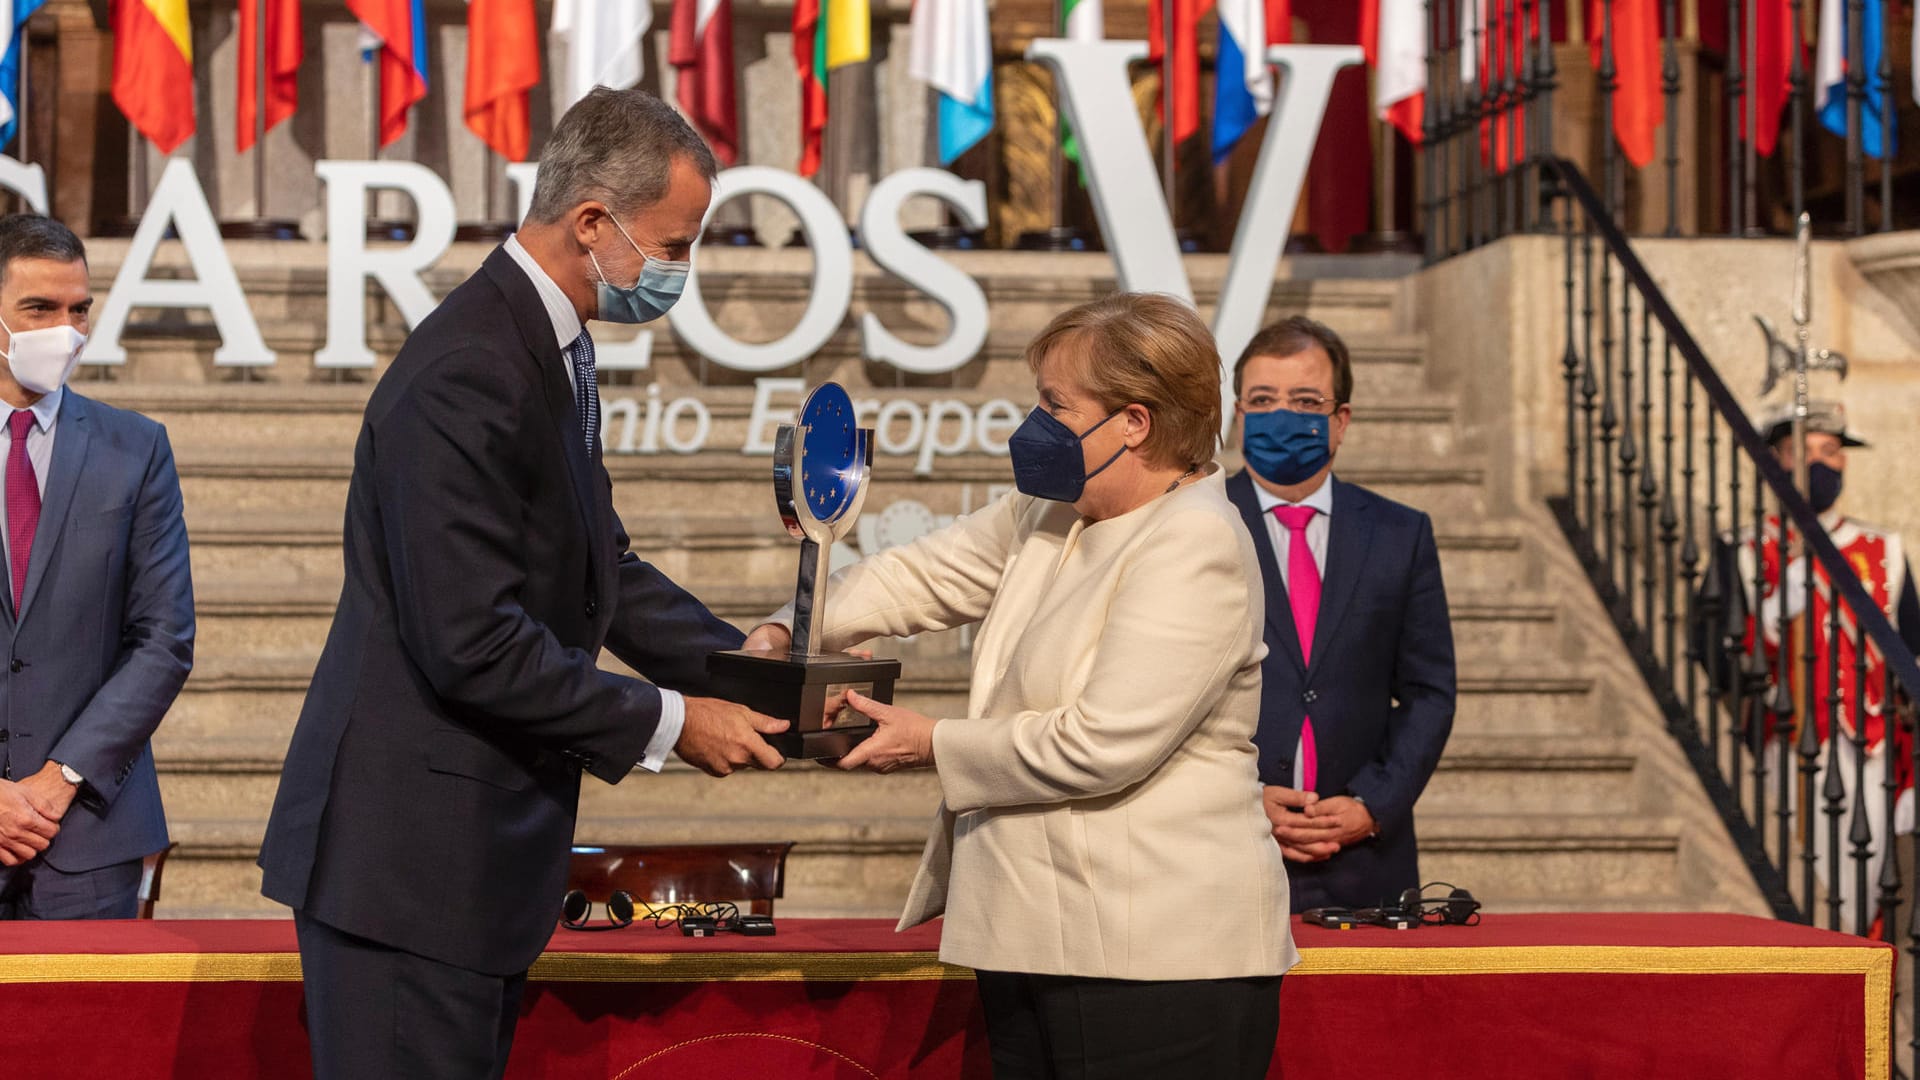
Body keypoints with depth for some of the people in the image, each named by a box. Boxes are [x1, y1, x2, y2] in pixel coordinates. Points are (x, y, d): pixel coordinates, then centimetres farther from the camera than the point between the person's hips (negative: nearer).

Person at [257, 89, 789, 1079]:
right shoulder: (465, 376, -21)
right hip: (410, 858, -10)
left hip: (481, 848, 10)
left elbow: (600, 568, 19)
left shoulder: (551, 348, 11)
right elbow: (473, 646, -24)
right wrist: (667, 724, -15)